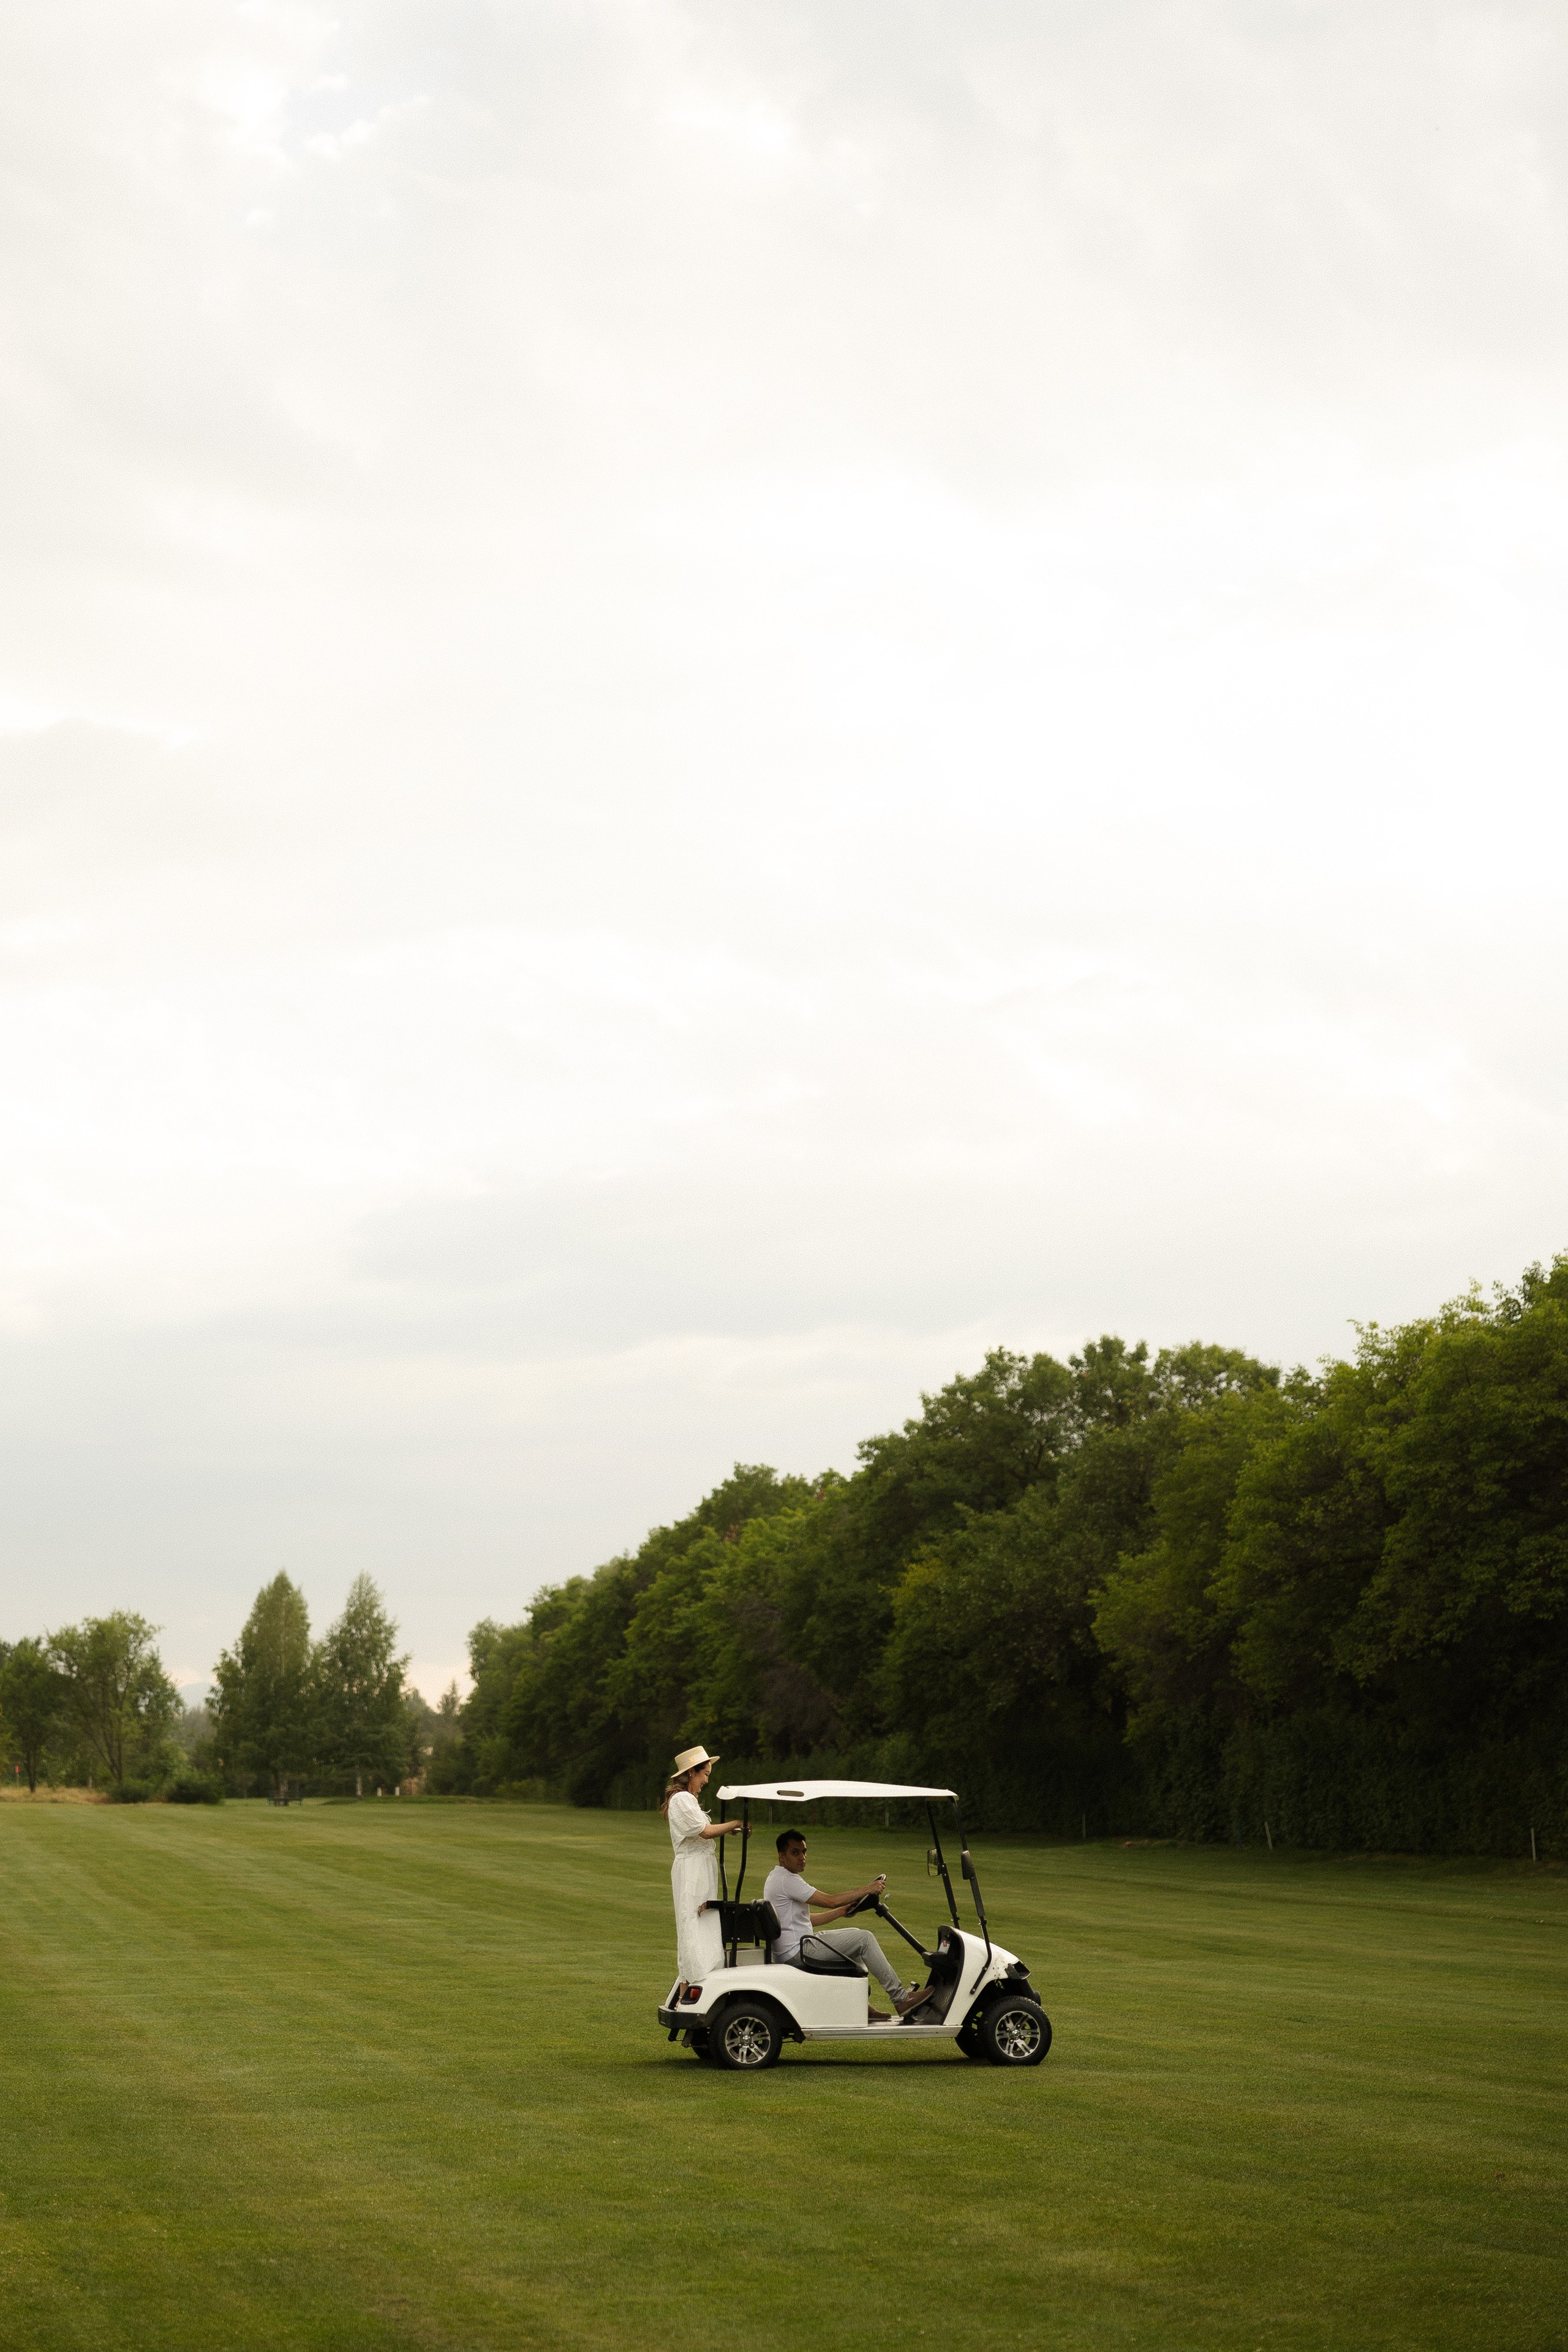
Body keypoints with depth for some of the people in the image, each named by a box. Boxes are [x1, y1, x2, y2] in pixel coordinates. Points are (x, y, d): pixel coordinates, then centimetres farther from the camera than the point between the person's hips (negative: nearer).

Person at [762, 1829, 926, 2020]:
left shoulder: (777, 1878, 17)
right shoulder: (786, 1880, -17)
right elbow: (830, 1901, -21)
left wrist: (843, 1911, 16)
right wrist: (867, 1889, -13)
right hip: (797, 1952, -11)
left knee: (855, 1937, 24)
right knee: (864, 1938, -10)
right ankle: (900, 1997, -7)